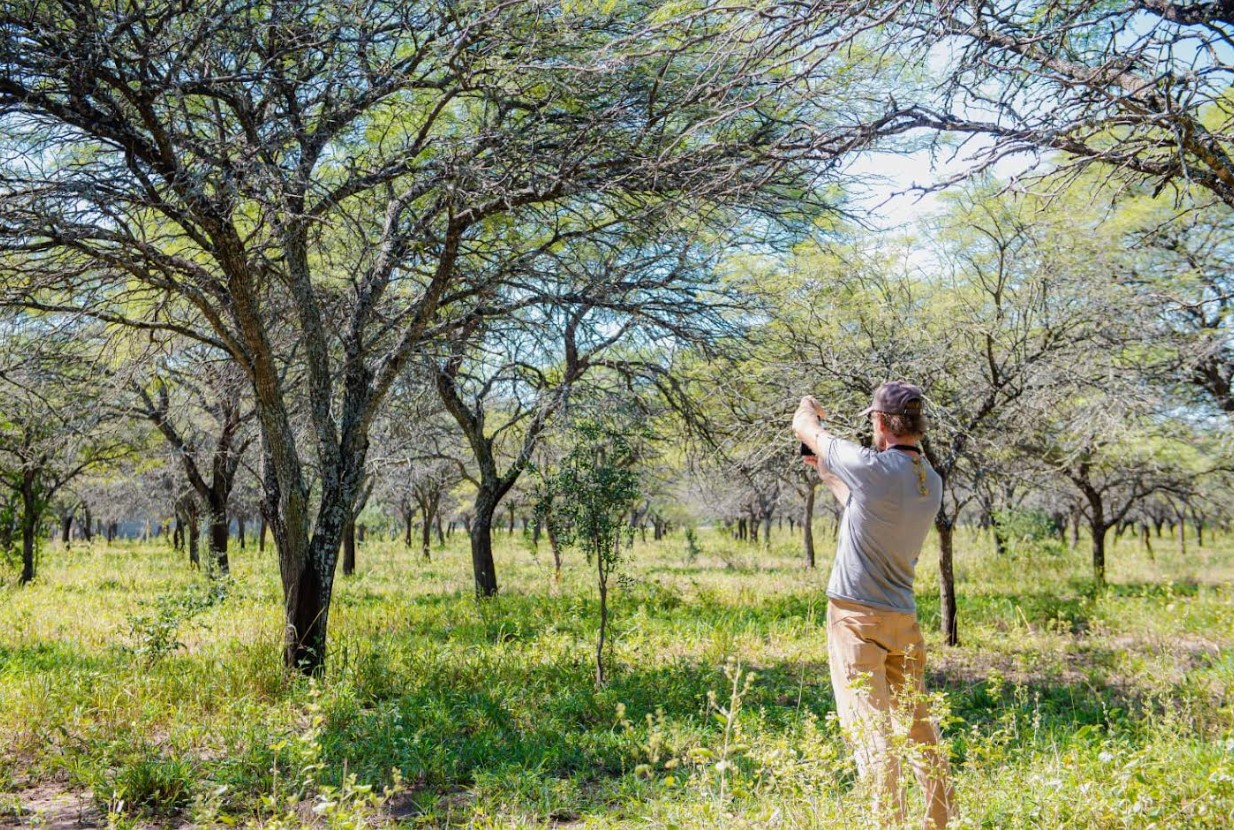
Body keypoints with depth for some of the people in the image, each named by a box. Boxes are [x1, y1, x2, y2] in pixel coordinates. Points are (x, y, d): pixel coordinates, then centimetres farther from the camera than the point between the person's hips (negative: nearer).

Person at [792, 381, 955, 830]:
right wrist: (826, 471, 29)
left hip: (857, 618, -7)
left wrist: (808, 409, 20)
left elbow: (805, 427, -2)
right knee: (918, 724, 17)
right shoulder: (931, 482, 6)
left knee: (870, 727, -4)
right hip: (904, 621, 7)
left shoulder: (872, 466, -17)